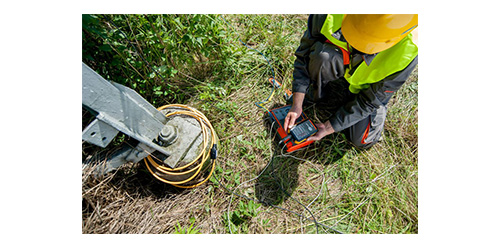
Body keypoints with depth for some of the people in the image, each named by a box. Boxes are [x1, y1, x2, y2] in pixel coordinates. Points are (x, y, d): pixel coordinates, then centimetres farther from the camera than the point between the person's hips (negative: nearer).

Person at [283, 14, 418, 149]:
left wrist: (329, 128, -23)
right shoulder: (329, 17, -33)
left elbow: (369, 101, -23)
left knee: (362, 140, -9)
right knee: (323, 55, -35)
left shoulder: (404, 57, -34)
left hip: (365, 89, 0)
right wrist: (297, 105, -28)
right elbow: (304, 56, -22)